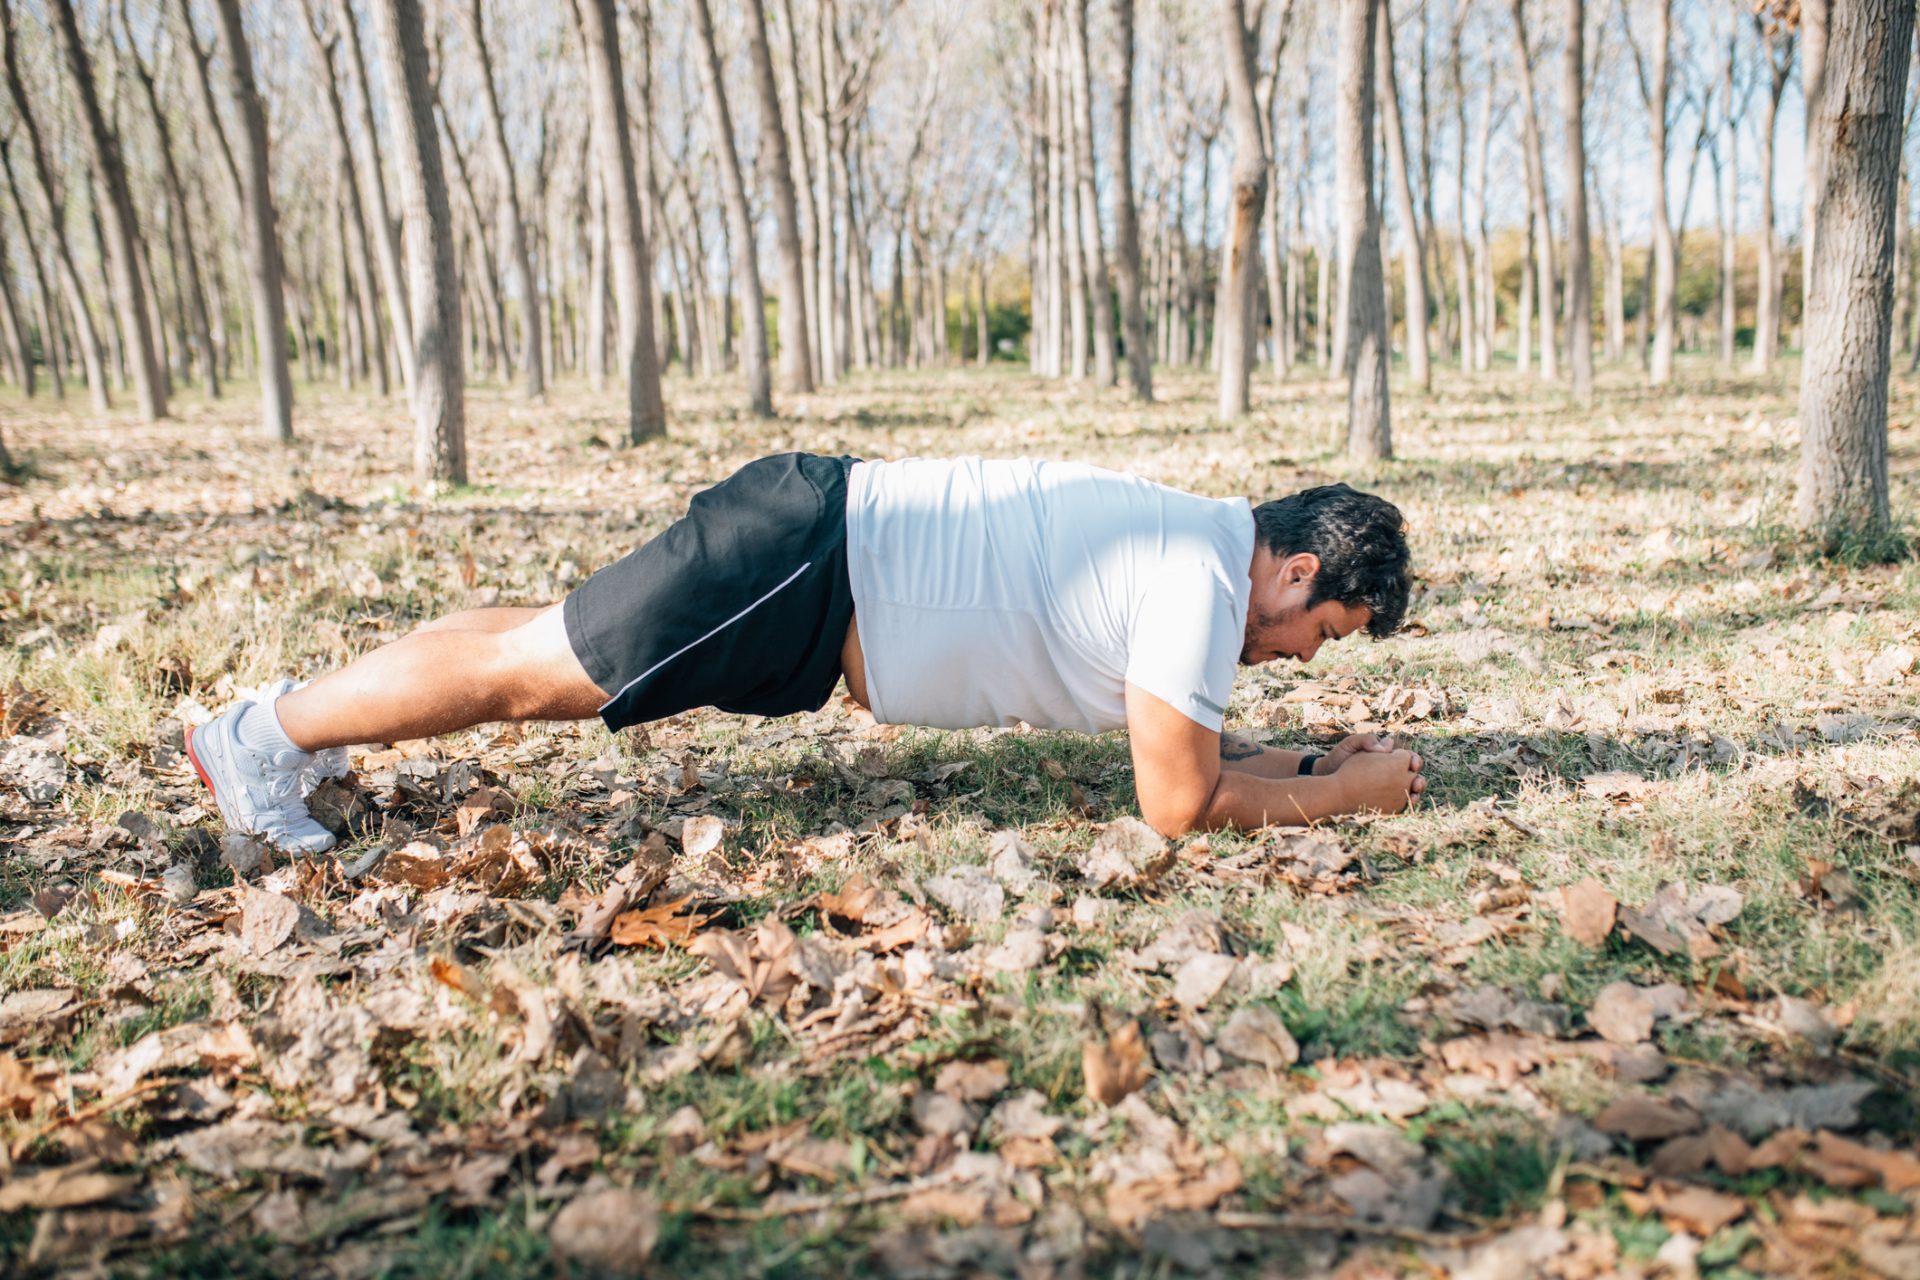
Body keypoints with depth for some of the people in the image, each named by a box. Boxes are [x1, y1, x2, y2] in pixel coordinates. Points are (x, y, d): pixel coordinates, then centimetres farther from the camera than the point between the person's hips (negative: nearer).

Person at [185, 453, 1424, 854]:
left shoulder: (1190, 546, 13)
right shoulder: (1205, 581, -16)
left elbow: (1182, 731, 26)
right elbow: (1180, 802, -15)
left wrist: (1309, 758, 17)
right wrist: (1346, 795, -3)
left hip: (828, 547, 9)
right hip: (806, 559, -9)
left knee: (557, 653, 19)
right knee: (528, 671, 1)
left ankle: (299, 715, 34)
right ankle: (267, 732, 17)